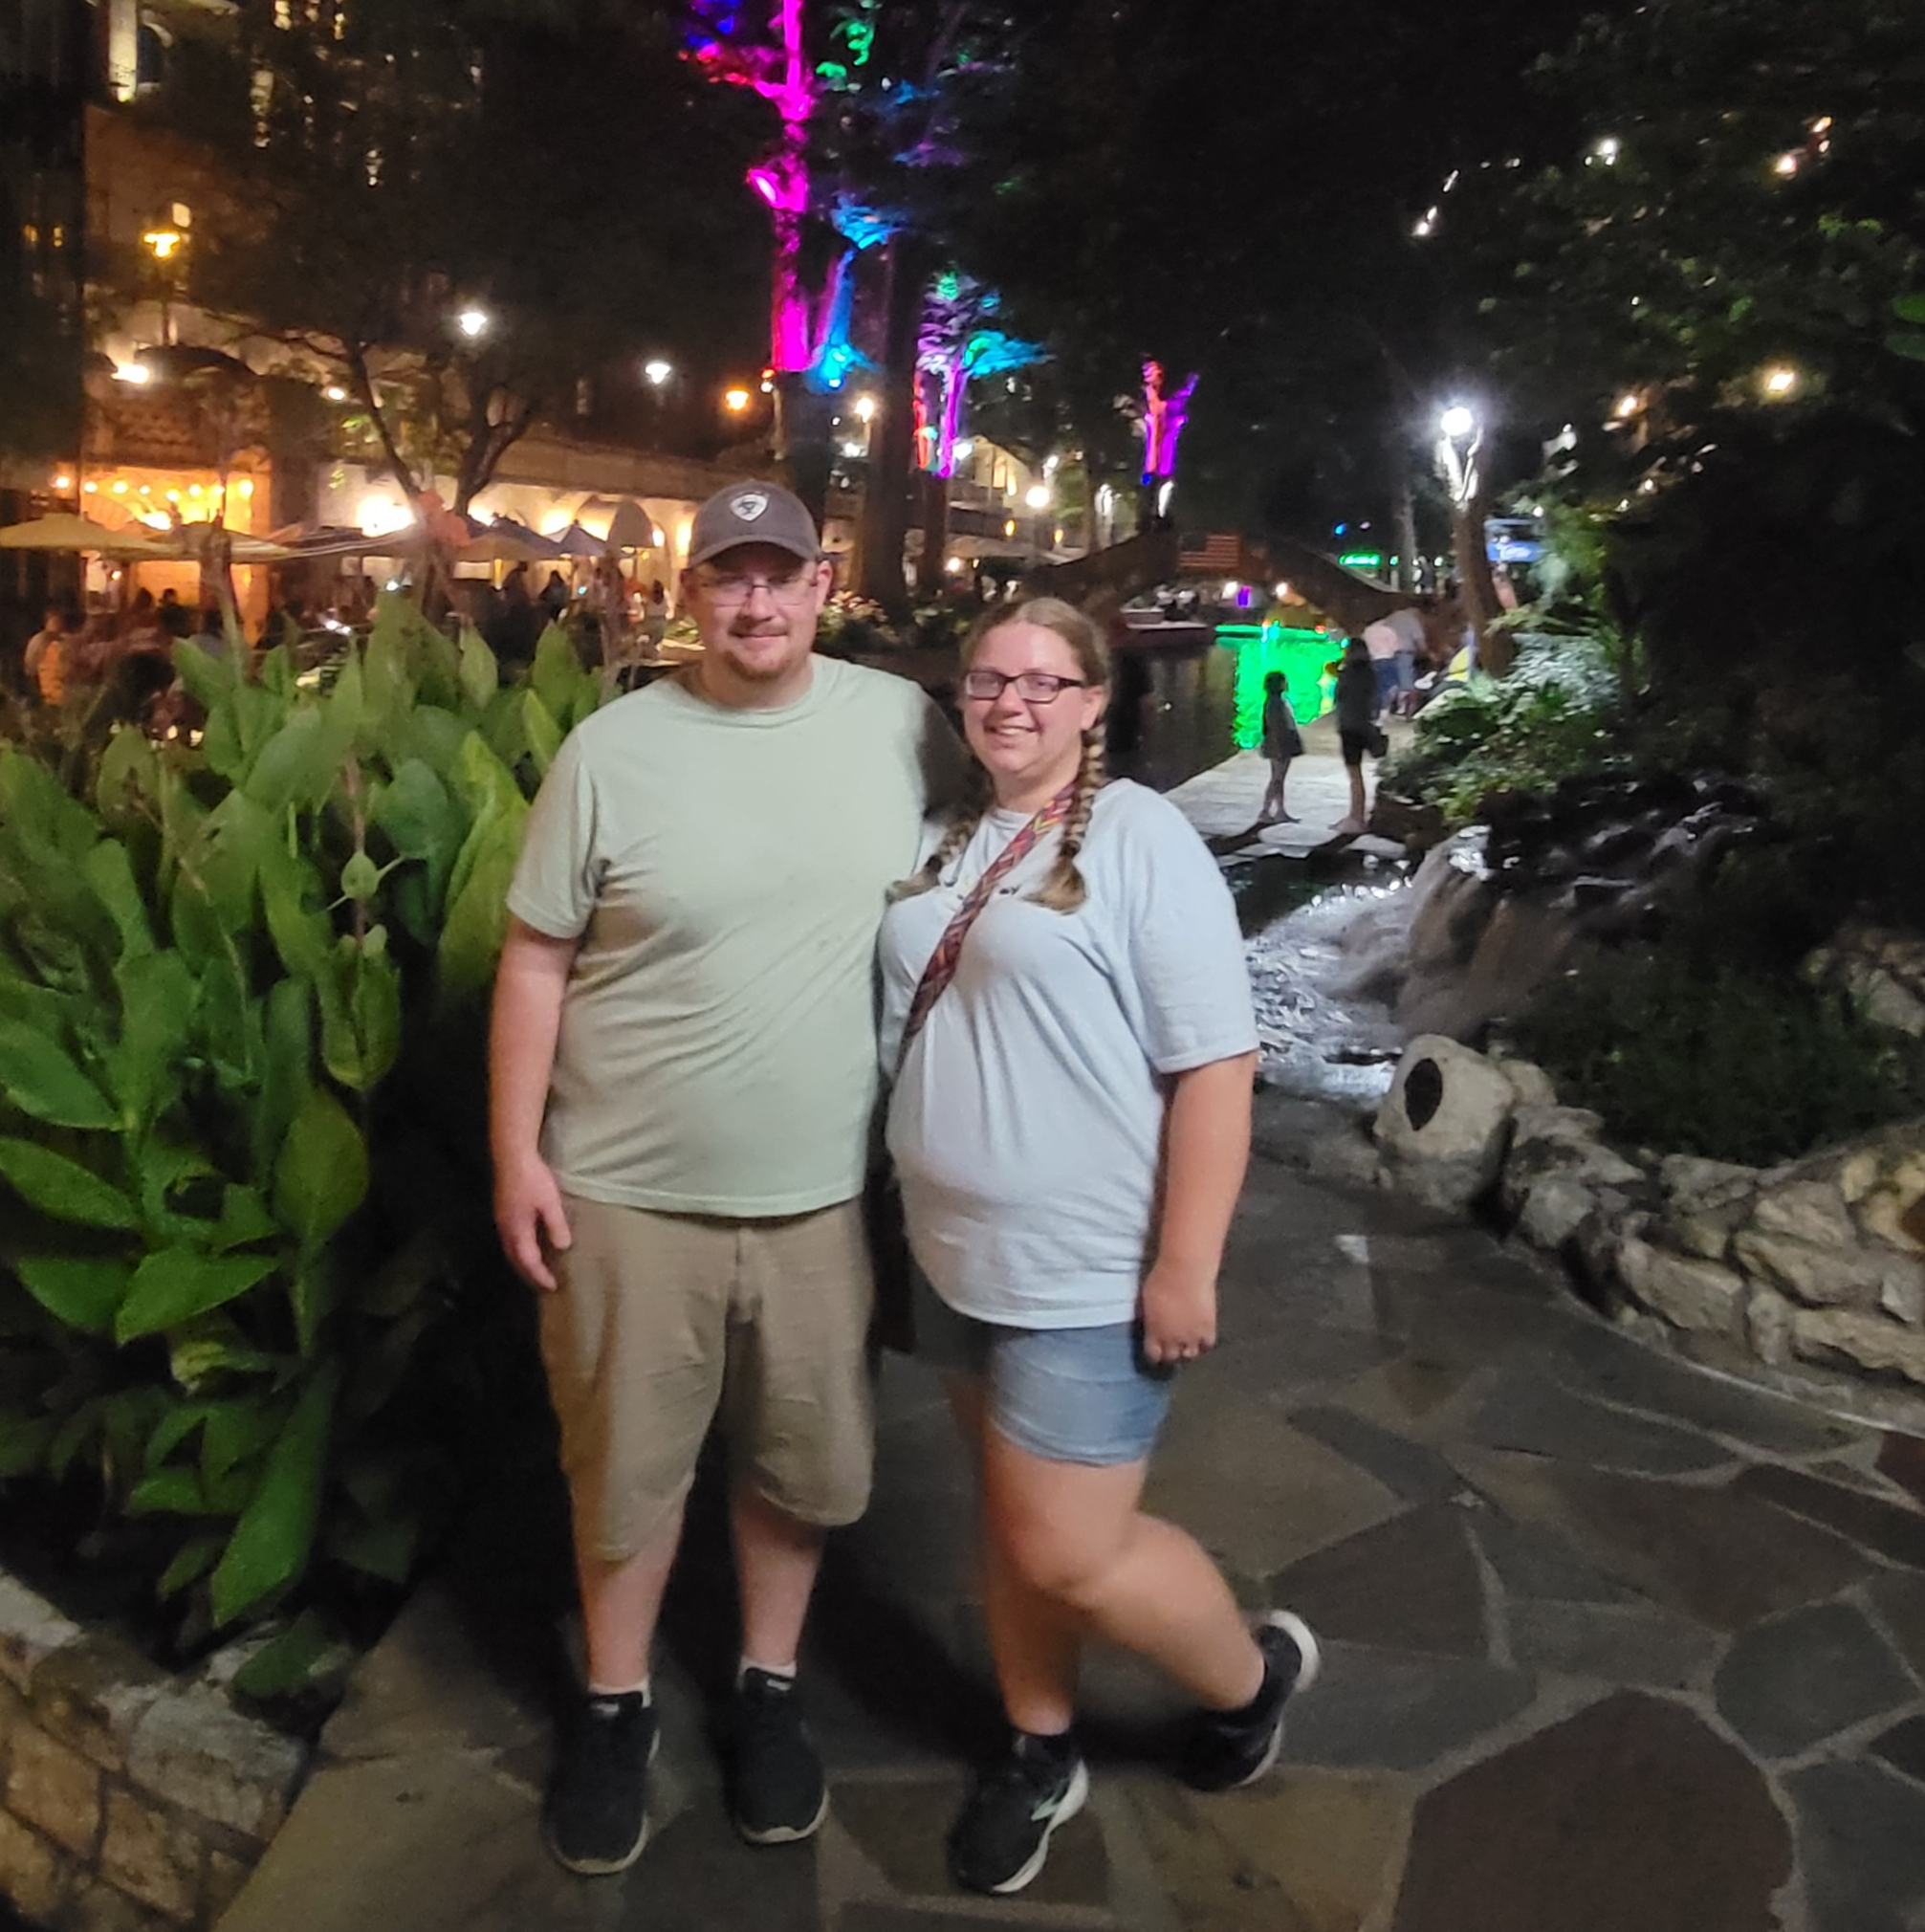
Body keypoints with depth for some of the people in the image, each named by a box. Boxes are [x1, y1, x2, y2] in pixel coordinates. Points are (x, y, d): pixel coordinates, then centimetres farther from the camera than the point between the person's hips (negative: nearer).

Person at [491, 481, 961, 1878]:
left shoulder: (901, 722, -3)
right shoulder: (611, 749, -7)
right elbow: (535, 961, -2)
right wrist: (517, 1154, -5)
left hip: (824, 1189, 2)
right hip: (629, 1191, -1)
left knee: (804, 1460, 17)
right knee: (627, 1467, 15)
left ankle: (770, 1688, 41)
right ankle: (615, 1707, 38)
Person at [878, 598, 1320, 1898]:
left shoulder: (1140, 838, -13)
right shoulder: (947, 843, 8)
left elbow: (1217, 1064, -17)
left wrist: (1185, 1267, -20)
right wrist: (924, 1210, 14)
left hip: (1089, 1271, -6)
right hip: (958, 1254, 7)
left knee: (1067, 1553, -1)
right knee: (1012, 1522, 18)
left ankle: (1250, 1674, 27)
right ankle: (1041, 1752, 38)